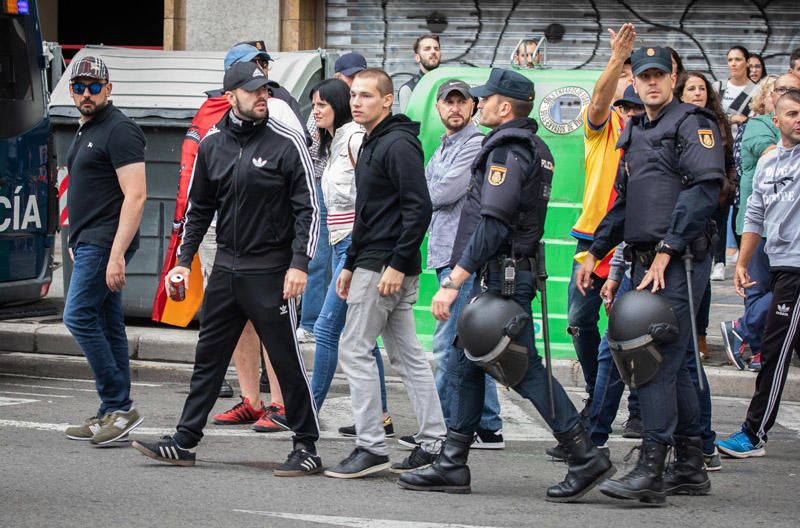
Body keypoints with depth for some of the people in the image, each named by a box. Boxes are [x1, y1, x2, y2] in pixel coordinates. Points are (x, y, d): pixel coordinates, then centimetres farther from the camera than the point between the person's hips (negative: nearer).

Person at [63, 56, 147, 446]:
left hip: (106, 243, -10)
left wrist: (117, 253, -24)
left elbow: (135, 195, -19)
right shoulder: (86, 130, 18)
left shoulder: (119, 130, -12)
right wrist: (77, 242, 21)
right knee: (107, 326, 9)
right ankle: (114, 415, 10)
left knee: (79, 316, -14)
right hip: (89, 242, 10)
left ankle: (119, 407, -11)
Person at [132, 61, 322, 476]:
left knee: (287, 361, -2)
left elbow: (308, 208, -8)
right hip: (226, 269, 5)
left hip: (270, 271, -5)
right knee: (209, 357, 9)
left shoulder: (286, 142, -8)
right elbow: (199, 207, 17)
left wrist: (299, 263, -16)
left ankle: (307, 448, 6)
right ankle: (184, 442, 15)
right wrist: (183, 260, 11)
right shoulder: (213, 143, 7)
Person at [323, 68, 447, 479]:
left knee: (354, 350, -8)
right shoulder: (372, 145, 18)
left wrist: (397, 264, -23)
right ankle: (433, 442, 12)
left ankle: (371, 448, -5)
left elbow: (419, 208, -21)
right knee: (406, 353, 10)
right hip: (372, 263, 10)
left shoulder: (398, 145, -14)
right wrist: (350, 265, 21)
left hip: (386, 265, -10)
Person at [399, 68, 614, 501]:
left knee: (522, 368, -7)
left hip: (502, 276, -10)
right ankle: (452, 464, 14)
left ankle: (585, 457, -5)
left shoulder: (507, 152, -16)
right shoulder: (534, 148, 16)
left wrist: (453, 282, -25)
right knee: (463, 364, 12)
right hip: (510, 271, 10)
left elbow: (492, 225, -25)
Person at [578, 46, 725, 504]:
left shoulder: (692, 123, -5)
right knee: (674, 363, 11)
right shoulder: (634, 134, 21)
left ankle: (651, 471, -17)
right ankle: (691, 467, 16)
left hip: (680, 260, -8)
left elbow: (705, 189, -17)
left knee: (658, 360, -14)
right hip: (647, 261, 8)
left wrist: (667, 250, -20)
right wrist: (596, 252, 22)